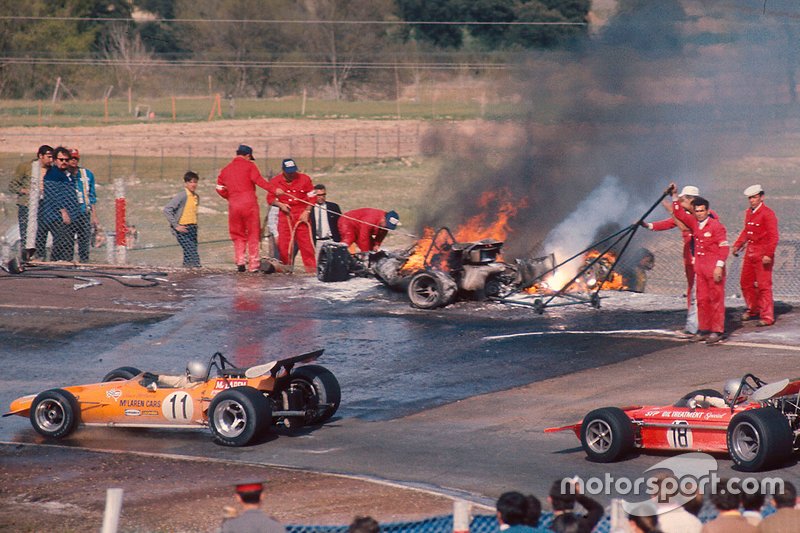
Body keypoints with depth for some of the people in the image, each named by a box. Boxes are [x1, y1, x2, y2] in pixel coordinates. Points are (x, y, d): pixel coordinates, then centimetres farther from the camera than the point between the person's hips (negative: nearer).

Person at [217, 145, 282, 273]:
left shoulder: (225, 170, 16)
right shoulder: (249, 165, 3)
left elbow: (220, 189, 12)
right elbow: (258, 180, -12)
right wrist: (274, 190, -13)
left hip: (233, 204, 3)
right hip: (249, 202, -3)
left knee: (238, 235, 14)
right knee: (253, 234, 4)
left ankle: (240, 260, -1)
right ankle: (253, 265, 2)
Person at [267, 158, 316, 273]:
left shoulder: (304, 179, 1)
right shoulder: (275, 181, 2)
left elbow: (311, 197, 3)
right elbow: (270, 198, 10)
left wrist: (306, 212, -7)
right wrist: (280, 204, -9)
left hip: (302, 214, -1)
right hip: (285, 215, 1)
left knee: (305, 240, -6)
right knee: (284, 241, -1)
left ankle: (311, 266, -2)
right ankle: (286, 266, 9)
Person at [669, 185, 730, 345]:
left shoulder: (716, 225, -10)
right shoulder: (694, 223, 10)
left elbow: (724, 247, -13)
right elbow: (680, 214, 22)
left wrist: (719, 266, -18)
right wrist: (675, 196, 15)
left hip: (714, 270, -7)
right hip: (700, 269, 7)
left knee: (716, 300, -3)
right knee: (702, 300, 9)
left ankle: (717, 331, -3)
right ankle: (703, 330, 15)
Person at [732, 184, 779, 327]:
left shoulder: (768, 214, -13)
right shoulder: (749, 212, 11)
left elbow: (773, 236, -17)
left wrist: (768, 255, -22)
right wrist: (737, 245, 13)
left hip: (763, 255, -8)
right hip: (750, 253, 8)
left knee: (763, 285, -6)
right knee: (746, 282, 14)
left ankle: (767, 317, -1)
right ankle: (753, 310, 31)